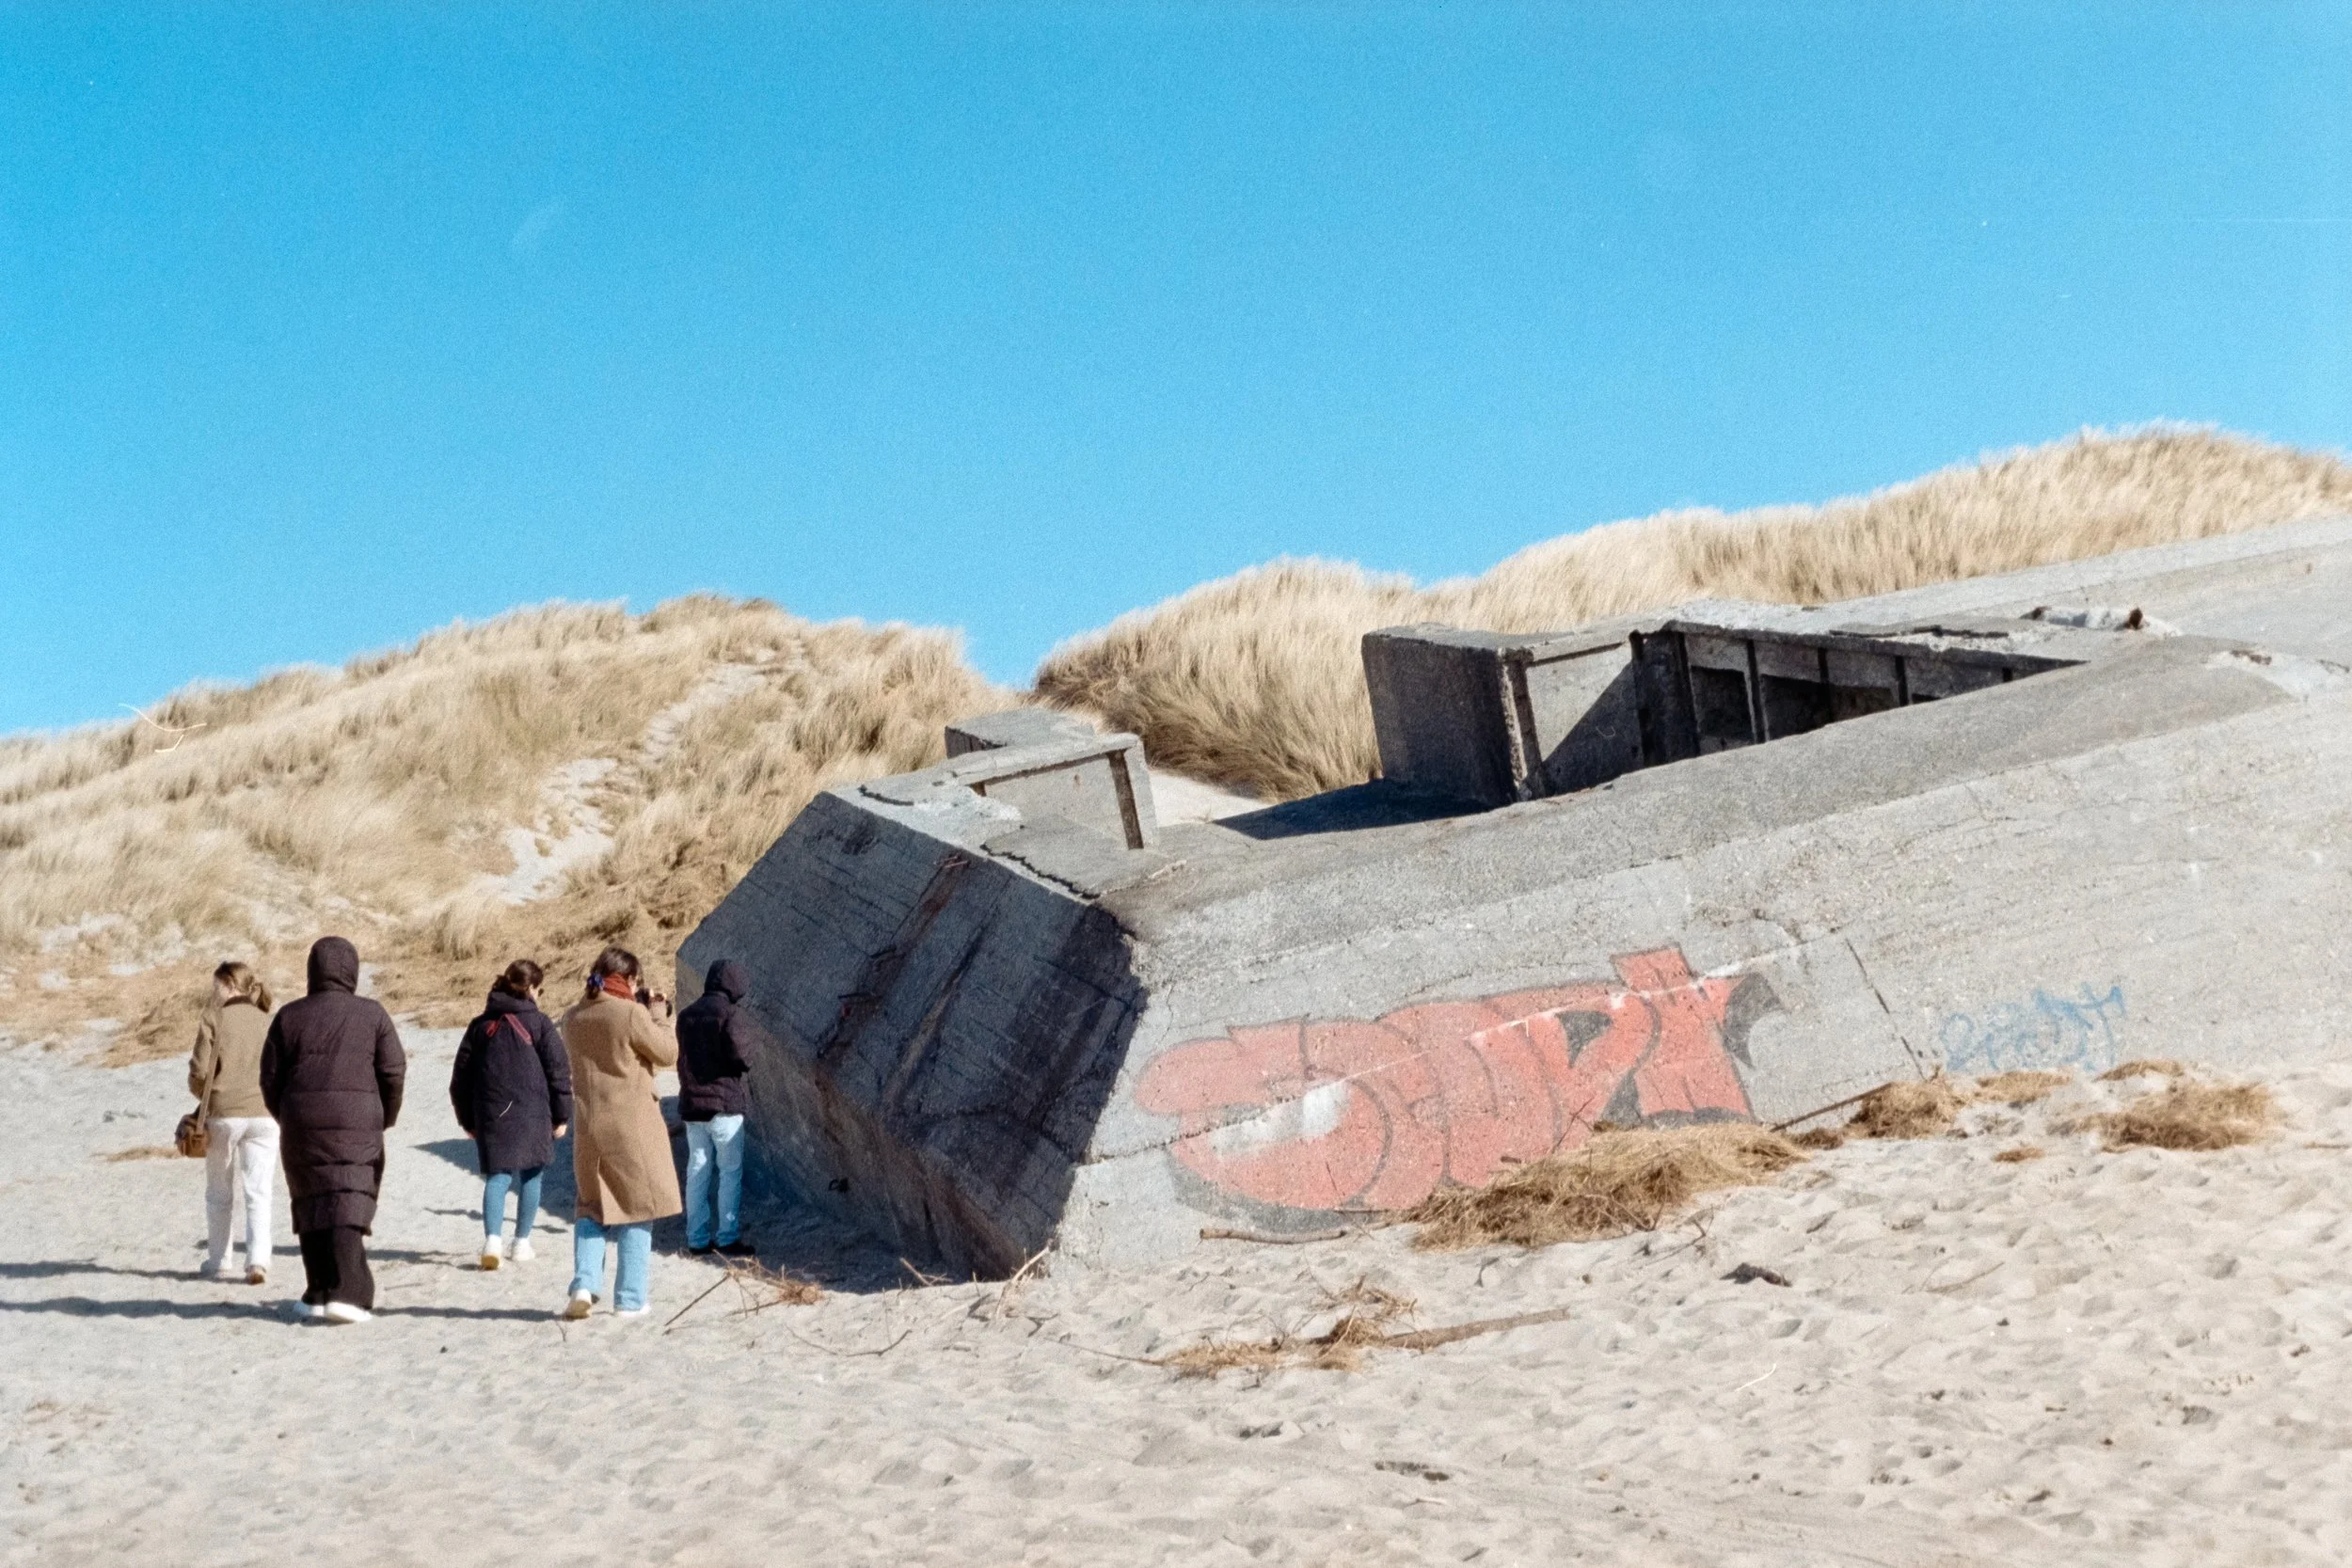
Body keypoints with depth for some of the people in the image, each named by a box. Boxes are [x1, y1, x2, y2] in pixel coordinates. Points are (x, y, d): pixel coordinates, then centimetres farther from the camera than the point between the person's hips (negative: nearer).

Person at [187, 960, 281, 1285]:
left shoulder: (214, 1018, -2)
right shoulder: (269, 1023, 7)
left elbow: (200, 1070, -7)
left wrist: (203, 1096, 13)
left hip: (222, 1115, -2)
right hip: (263, 1115, 2)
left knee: (219, 1195, 13)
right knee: (259, 1194, 3)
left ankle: (217, 1263, 19)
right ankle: (258, 1261, -11)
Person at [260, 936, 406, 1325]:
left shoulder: (289, 1016, 5)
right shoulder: (372, 1014, 1)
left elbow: (270, 1077, 4)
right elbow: (393, 1071, -2)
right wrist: (385, 1117, 13)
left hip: (302, 1123, 2)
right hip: (357, 1121, -2)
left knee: (312, 1206, 12)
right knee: (348, 1206, -2)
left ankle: (321, 1293, 12)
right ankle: (345, 1293, -15)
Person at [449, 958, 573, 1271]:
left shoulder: (480, 1025, 10)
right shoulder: (538, 1023, -2)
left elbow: (461, 1078, 13)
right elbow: (558, 1071, -5)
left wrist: (467, 1121, 21)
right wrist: (561, 1116, 3)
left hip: (491, 1115, 2)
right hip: (532, 1114, -2)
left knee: (497, 1175, 1)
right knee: (530, 1176, 11)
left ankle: (492, 1239, -19)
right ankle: (522, 1242, 14)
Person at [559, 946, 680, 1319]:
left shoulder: (573, 1020, 6)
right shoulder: (631, 1014, -14)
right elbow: (667, 1054, -6)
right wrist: (658, 1014, 7)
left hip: (588, 1127, 5)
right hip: (632, 1125, -5)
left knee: (591, 1207, 18)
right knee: (636, 1209, 6)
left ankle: (584, 1285, 0)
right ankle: (629, 1300, 5)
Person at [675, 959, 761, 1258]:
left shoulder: (687, 1015, 12)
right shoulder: (731, 1014, -11)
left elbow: (680, 1057, 15)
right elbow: (740, 1053, -19)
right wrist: (753, 1038, -2)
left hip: (691, 1104, 6)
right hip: (725, 1103, -6)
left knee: (697, 1172, 10)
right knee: (731, 1172, 1)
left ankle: (697, 1238, 11)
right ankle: (728, 1238, 0)